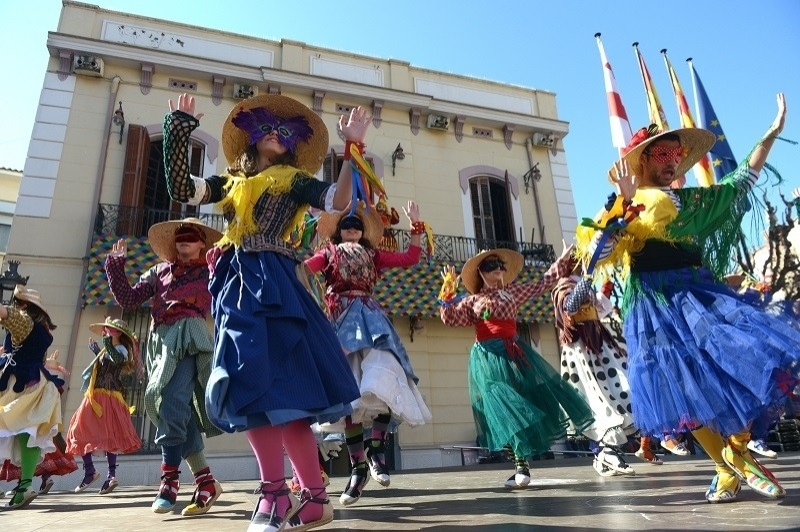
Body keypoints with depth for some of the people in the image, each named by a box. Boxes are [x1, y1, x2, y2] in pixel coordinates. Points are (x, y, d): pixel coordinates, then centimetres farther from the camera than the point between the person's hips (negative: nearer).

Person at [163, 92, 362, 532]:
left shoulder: (295, 179, 12)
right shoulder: (230, 181, 25)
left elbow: (339, 201, -3)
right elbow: (181, 188, 12)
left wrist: (353, 147, -5)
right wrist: (180, 128, 11)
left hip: (273, 282, -5)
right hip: (236, 284, 5)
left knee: (272, 382, -16)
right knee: (254, 385, -2)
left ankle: (276, 495, -9)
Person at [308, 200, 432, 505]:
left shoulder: (373, 254, 22)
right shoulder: (329, 253, 17)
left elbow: (409, 259, 16)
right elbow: (303, 268, 0)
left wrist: (416, 227, 13)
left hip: (370, 318, 1)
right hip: (342, 320, -1)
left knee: (380, 378, -24)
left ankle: (376, 448, -6)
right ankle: (358, 467, 5)